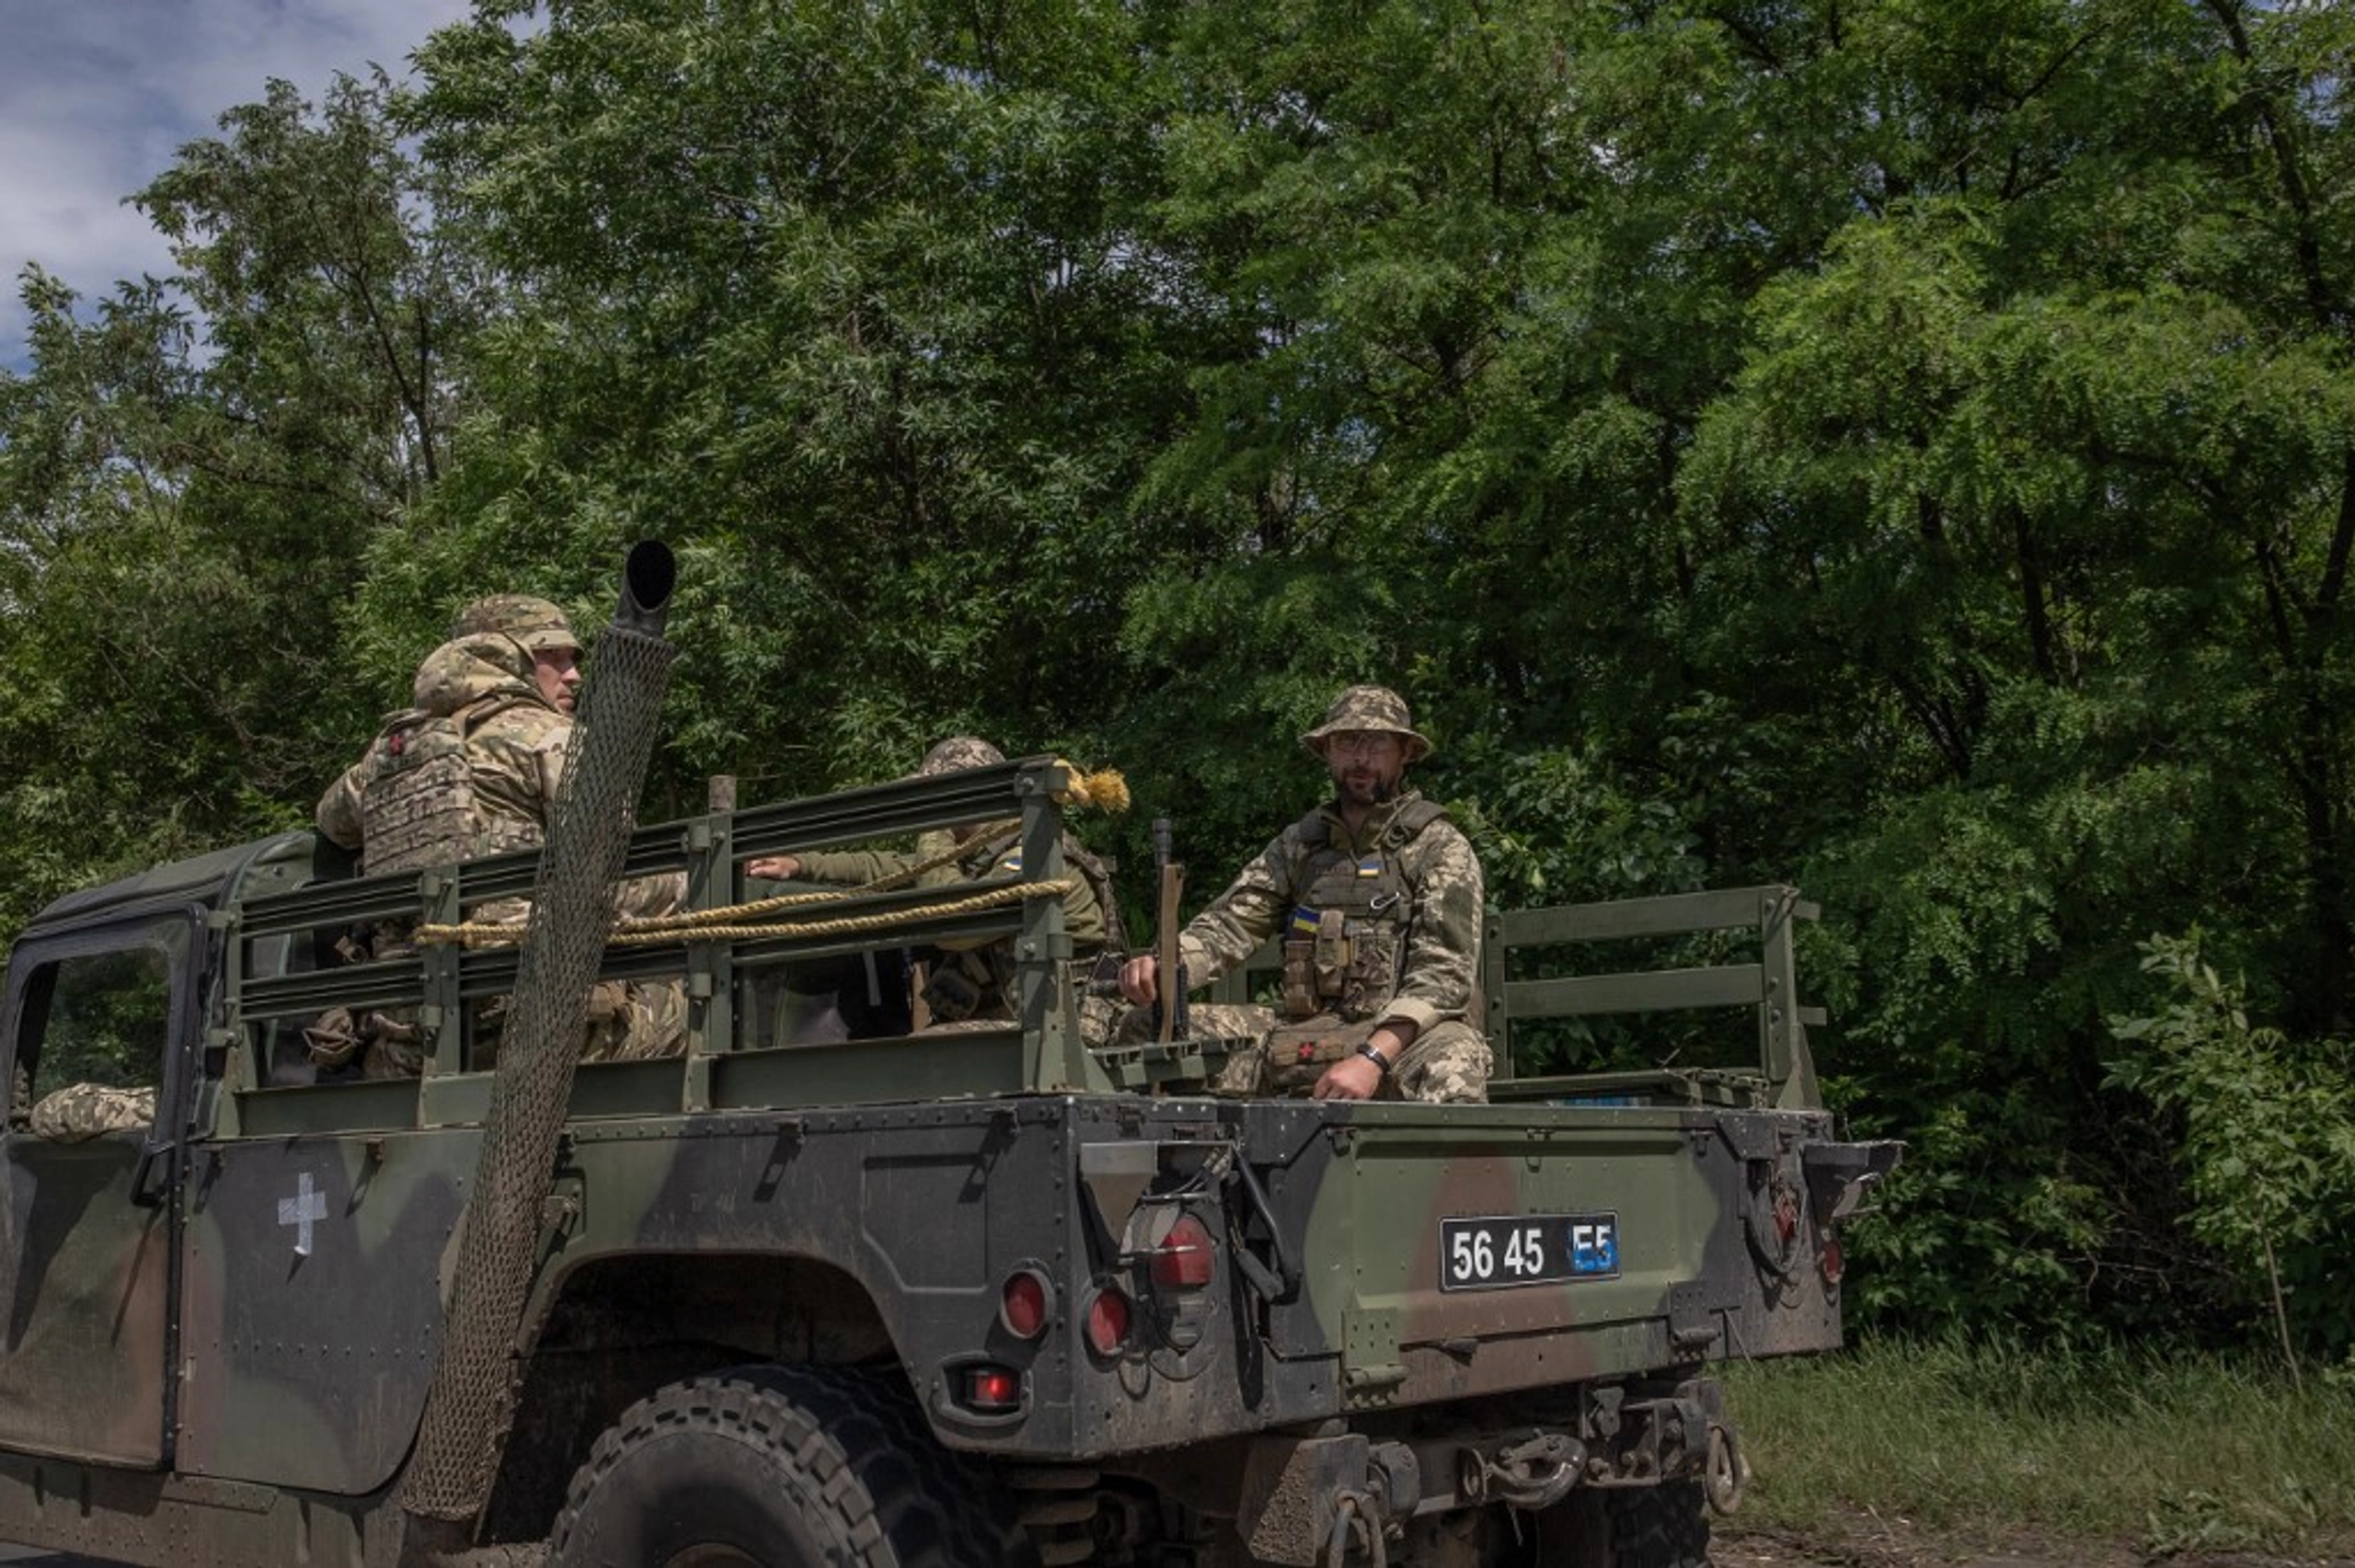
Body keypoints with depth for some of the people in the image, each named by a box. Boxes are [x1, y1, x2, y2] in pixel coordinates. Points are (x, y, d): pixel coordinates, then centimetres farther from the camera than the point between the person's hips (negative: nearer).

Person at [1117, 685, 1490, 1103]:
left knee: (1452, 1057, -40)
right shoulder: (1300, 843, 16)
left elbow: (1445, 974, -9)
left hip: (1406, 1034, -4)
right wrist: (1162, 968, -17)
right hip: (1306, 1034, 4)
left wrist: (1373, 1057, -25)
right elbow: (1230, 923, 6)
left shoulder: (1441, 848, 2)